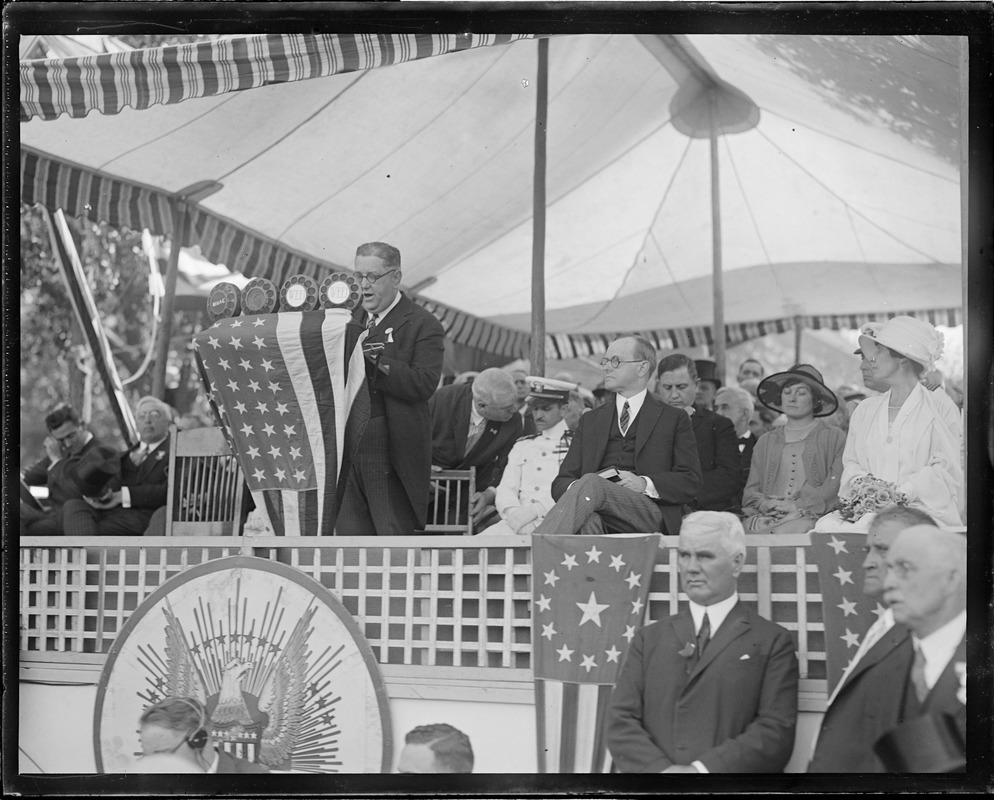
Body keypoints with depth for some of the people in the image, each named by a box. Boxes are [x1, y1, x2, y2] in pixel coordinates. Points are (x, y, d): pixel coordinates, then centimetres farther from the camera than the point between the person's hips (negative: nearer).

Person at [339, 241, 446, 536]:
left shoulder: (422, 325, -4)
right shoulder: (352, 318, 16)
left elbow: (425, 383, -18)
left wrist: (375, 359, -23)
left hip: (393, 456, -6)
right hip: (347, 453, 6)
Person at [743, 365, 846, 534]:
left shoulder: (835, 438, 12)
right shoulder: (765, 442, 23)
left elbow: (836, 486, -1)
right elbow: (750, 491, 17)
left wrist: (798, 505, -14)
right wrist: (764, 503, -7)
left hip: (809, 518, -3)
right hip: (766, 517, 3)